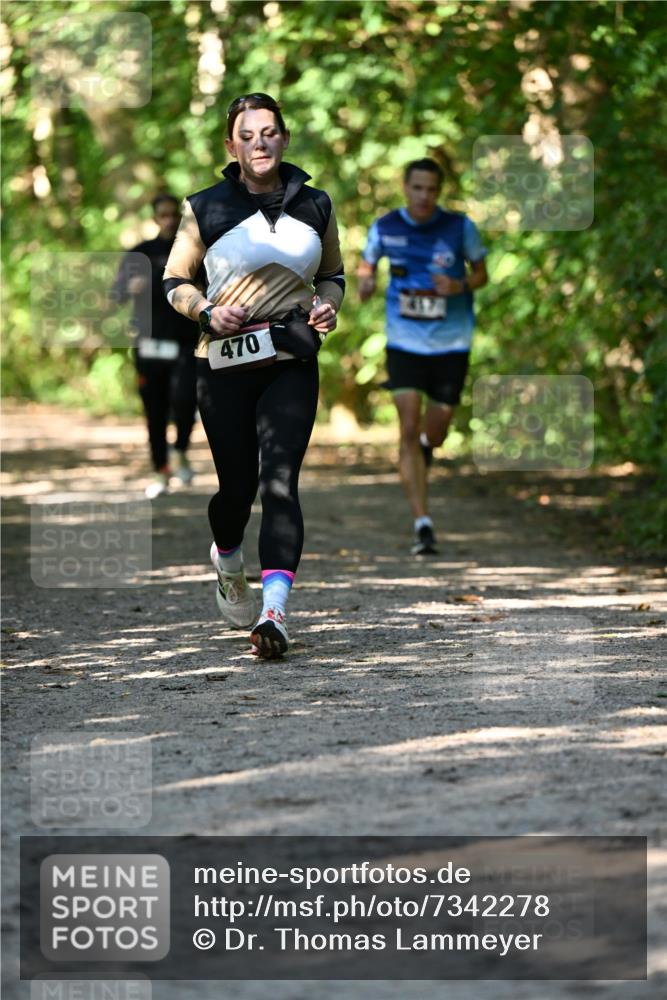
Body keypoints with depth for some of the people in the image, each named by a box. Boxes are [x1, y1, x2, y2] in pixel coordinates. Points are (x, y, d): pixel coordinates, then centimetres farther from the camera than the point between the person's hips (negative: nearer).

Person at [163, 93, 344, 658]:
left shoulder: (314, 204, 8)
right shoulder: (206, 209, 1)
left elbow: (332, 273, 21)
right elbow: (175, 281, 9)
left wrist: (328, 304, 0)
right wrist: (207, 311, -11)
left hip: (292, 362, 0)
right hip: (225, 363, 0)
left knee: (280, 480, -15)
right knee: (238, 485, 4)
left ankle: (274, 613, -24)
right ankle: (227, 561, 40)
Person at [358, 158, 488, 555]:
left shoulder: (460, 227, -7)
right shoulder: (385, 228, -4)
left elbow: (481, 273, 4)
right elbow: (367, 263, 12)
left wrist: (460, 286, -17)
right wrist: (365, 281, -12)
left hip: (451, 343, 0)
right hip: (405, 343, 0)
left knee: (434, 431, 8)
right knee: (409, 429, -12)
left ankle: (425, 447, 49)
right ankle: (423, 524, -10)